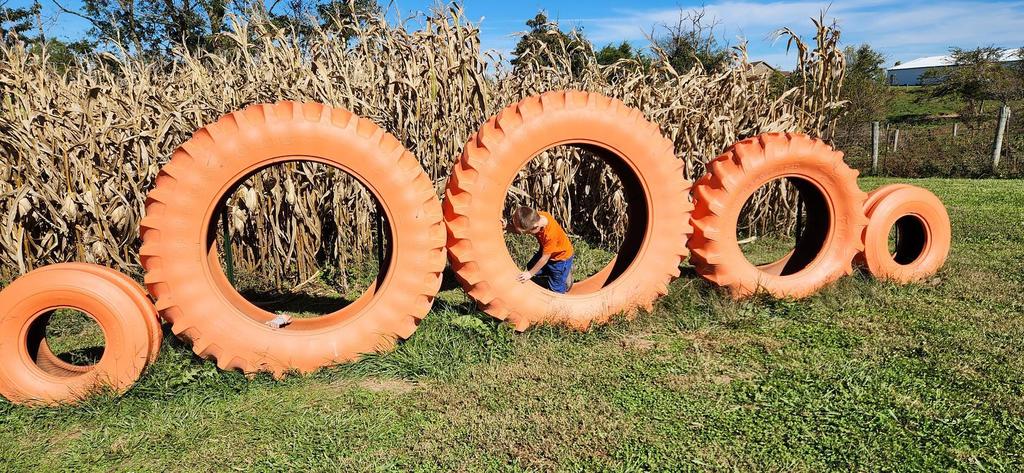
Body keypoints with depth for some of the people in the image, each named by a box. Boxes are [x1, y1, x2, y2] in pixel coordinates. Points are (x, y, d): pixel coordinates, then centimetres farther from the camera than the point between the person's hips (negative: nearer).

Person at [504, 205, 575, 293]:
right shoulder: (535, 216, -25)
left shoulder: (550, 234, -42)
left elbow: (545, 258, -28)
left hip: (561, 256, -7)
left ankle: (567, 271, 25)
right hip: (545, 250, 7)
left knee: (556, 290, 1)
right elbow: (519, 229, -8)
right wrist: (507, 226, -27)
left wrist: (530, 273, -17)